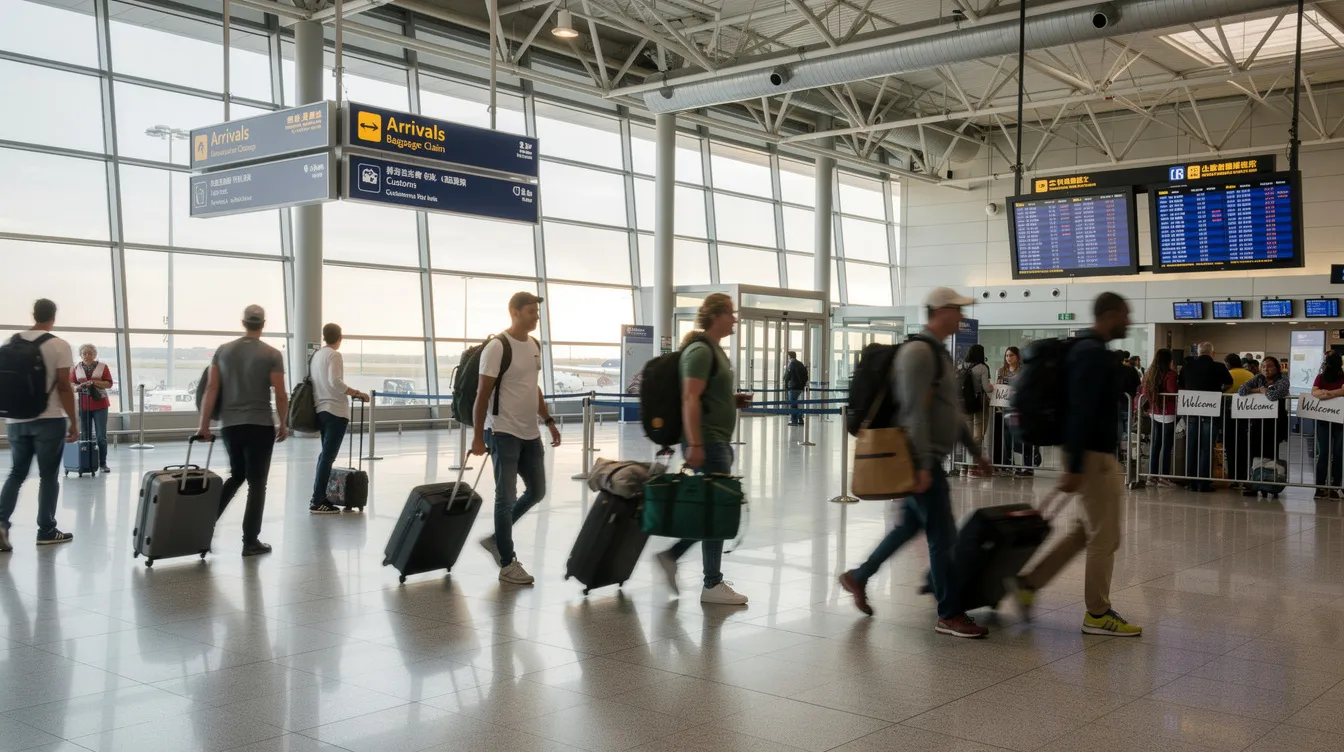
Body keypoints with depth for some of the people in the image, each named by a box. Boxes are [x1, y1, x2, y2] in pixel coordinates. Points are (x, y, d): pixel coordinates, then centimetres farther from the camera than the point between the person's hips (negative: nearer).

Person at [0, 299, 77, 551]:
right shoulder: (59, 345, -8)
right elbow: (64, 387, -11)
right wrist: (74, 422, -5)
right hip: (49, 420, -4)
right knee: (48, 476, 5)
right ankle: (46, 531, 10)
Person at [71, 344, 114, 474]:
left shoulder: (103, 367, 3)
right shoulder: (76, 369, 8)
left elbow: (109, 384, -2)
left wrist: (94, 382, -16)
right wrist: (78, 387, -15)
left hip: (99, 404, -1)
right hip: (83, 405, 2)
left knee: (101, 436, -3)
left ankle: (103, 463, 1)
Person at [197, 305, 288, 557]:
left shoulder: (223, 350, 5)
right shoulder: (272, 354, -7)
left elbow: (211, 389, 2)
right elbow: (280, 395, -8)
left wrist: (204, 425, 5)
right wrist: (283, 424, 6)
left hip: (229, 425, 5)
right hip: (260, 426, -5)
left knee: (236, 475, 23)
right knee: (256, 483, 2)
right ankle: (250, 542, 3)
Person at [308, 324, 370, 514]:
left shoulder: (316, 355, 13)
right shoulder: (334, 355, -11)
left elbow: (322, 382, 15)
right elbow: (335, 382, -22)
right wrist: (356, 393, -19)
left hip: (321, 409, 9)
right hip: (335, 411, -9)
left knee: (325, 455, 15)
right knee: (328, 456, -6)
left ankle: (318, 498, 16)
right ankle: (318, 502, -6)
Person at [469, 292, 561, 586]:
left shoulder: (535, 345, 10)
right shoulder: (498, 346, -14)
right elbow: (482, 394, -14)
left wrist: (549, 421, 16)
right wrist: (477, 436, -16)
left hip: (530, 433, 8)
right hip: (504, 433, -8)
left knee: (536, 491, 15)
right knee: (507, 498, -2)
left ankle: (496, 538, 30)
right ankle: (507, 565, 8)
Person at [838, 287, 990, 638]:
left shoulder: (939, 352, 16)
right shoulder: (919, 351, -15)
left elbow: (952, 411, 23)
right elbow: (915, 413, -22)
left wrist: (975, 451, 23)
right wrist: (923, 465, -25)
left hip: (929, 458, 10)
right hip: (921, 458, -10)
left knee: (910, 525, 18)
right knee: (943, 536, -4)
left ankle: (858, 577, 29)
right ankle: (949, 615, 5)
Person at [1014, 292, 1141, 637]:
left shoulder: (1087, 350, 15)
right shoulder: (1094, 354, -18)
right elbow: (1081, 413, -24)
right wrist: (1074, 468, -26)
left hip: (1093, 453, 10)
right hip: (1093, 455, -10)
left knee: (1089, 528, 17)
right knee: (1104, 536, 0)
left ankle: (1030, 582, 17)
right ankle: (1098, 614, 11)